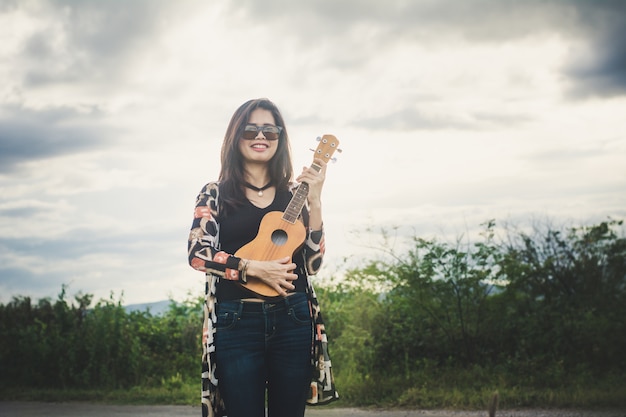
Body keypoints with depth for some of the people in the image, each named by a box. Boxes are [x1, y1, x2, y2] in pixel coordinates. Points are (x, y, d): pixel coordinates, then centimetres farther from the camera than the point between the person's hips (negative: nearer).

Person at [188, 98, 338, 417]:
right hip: (236, 321, -2)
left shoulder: (294, 192, 9)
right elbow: (197, 253, -5)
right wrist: (254, 268, -14)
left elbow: (312, 263, 2)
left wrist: (314, 201, -6)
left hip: (293, 319, 2)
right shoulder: (216, 193, 6)